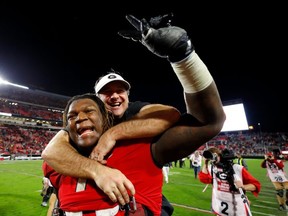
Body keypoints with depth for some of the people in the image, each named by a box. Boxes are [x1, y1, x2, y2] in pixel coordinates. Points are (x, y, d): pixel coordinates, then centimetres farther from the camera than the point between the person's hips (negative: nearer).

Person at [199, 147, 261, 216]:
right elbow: (204, 179, -19)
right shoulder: (211, 168, -4)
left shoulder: (238, 168, -12)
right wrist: (205, 163, -19)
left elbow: (256, 185, -8)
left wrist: (243, 186, -26)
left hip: (239, 206, -2)